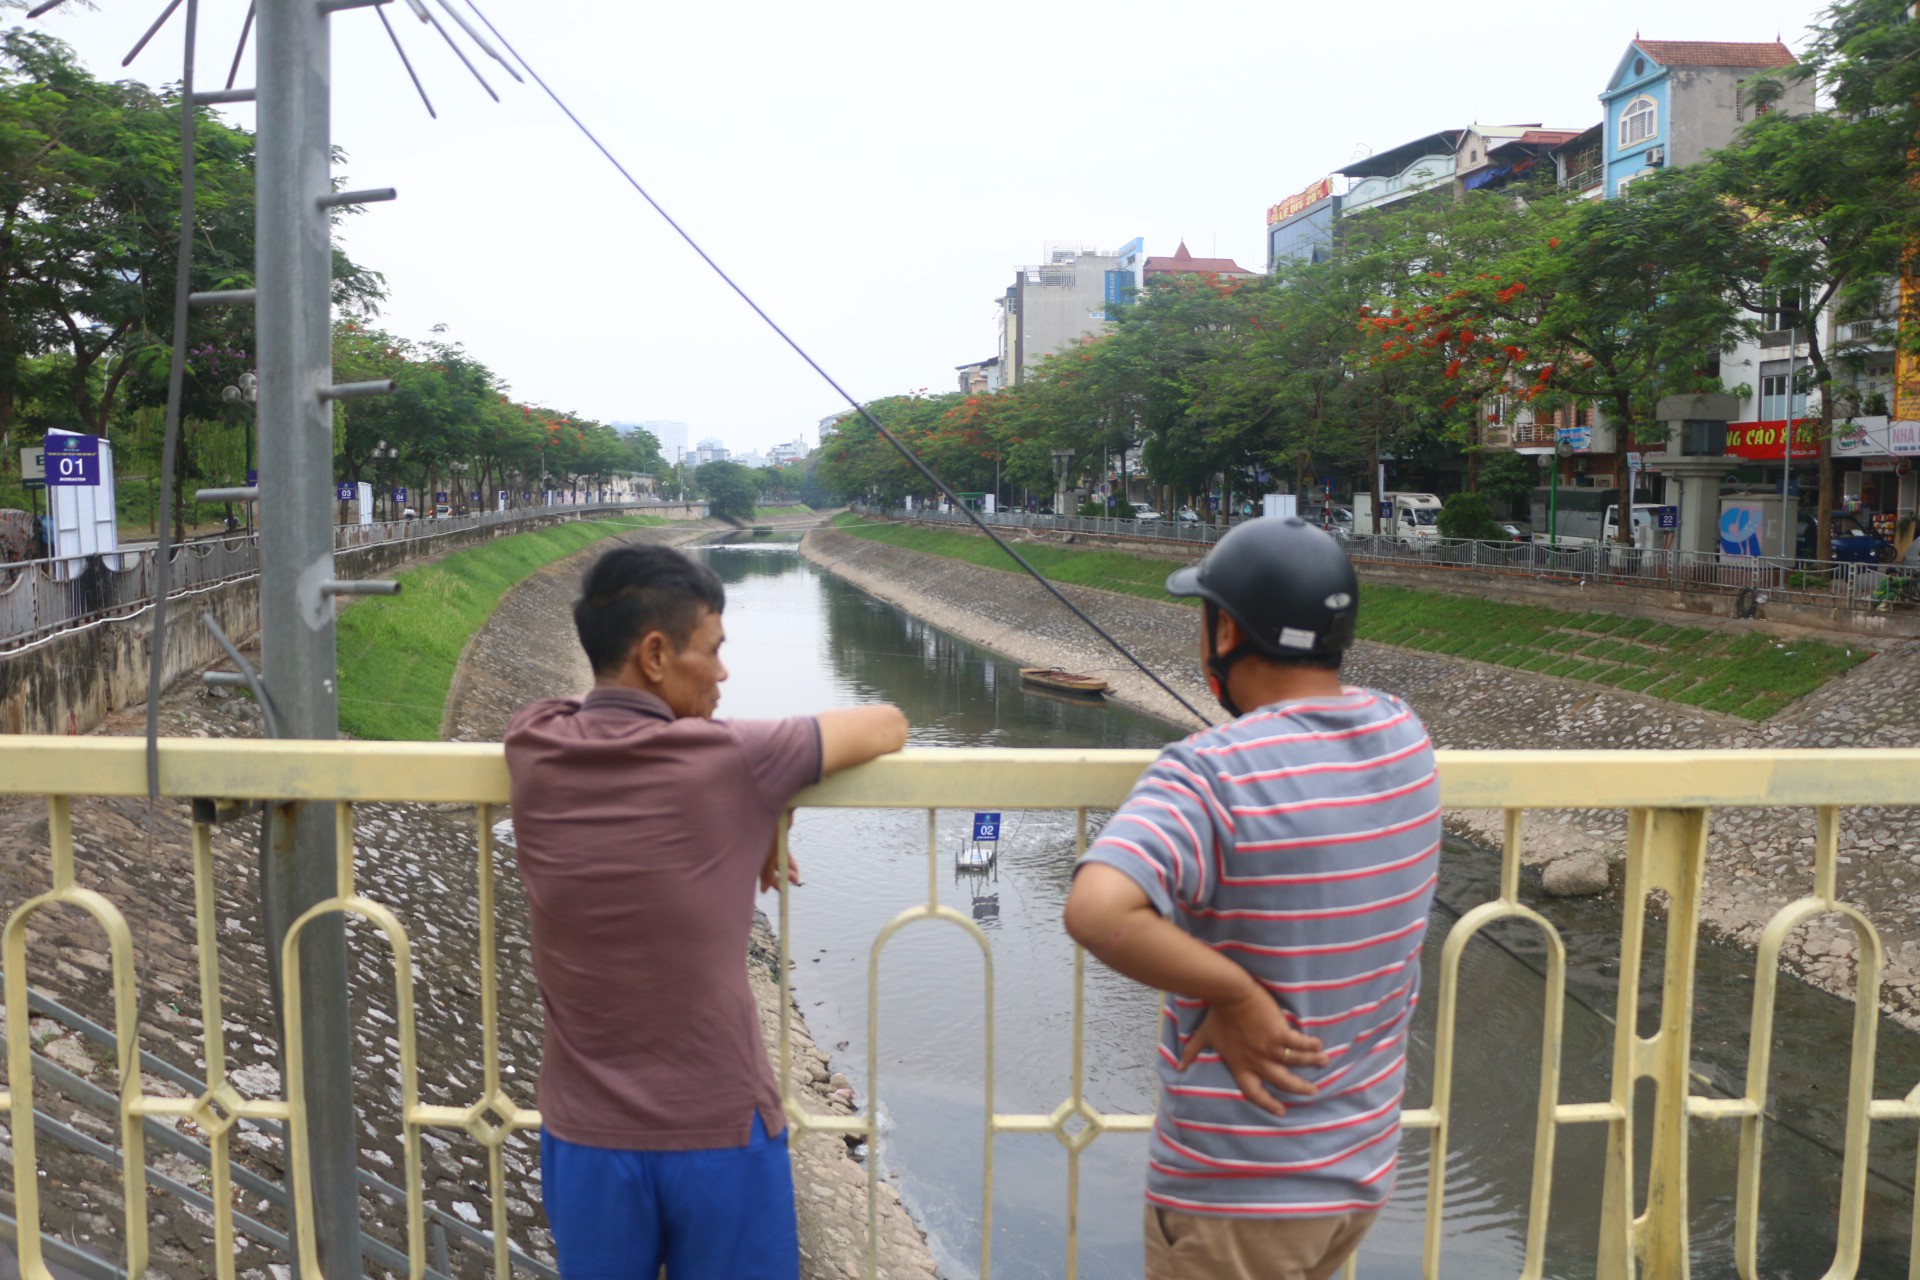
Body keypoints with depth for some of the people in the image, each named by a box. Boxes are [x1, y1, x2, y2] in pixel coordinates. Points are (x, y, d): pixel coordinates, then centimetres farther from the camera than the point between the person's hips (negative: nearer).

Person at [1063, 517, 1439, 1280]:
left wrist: (1232, 992, -27)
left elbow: (1097, 912, -40)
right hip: (1364, 1162, 7)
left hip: (1238, 1193, -6)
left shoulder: (1214, 774, -26)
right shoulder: (1406, 736, -4)